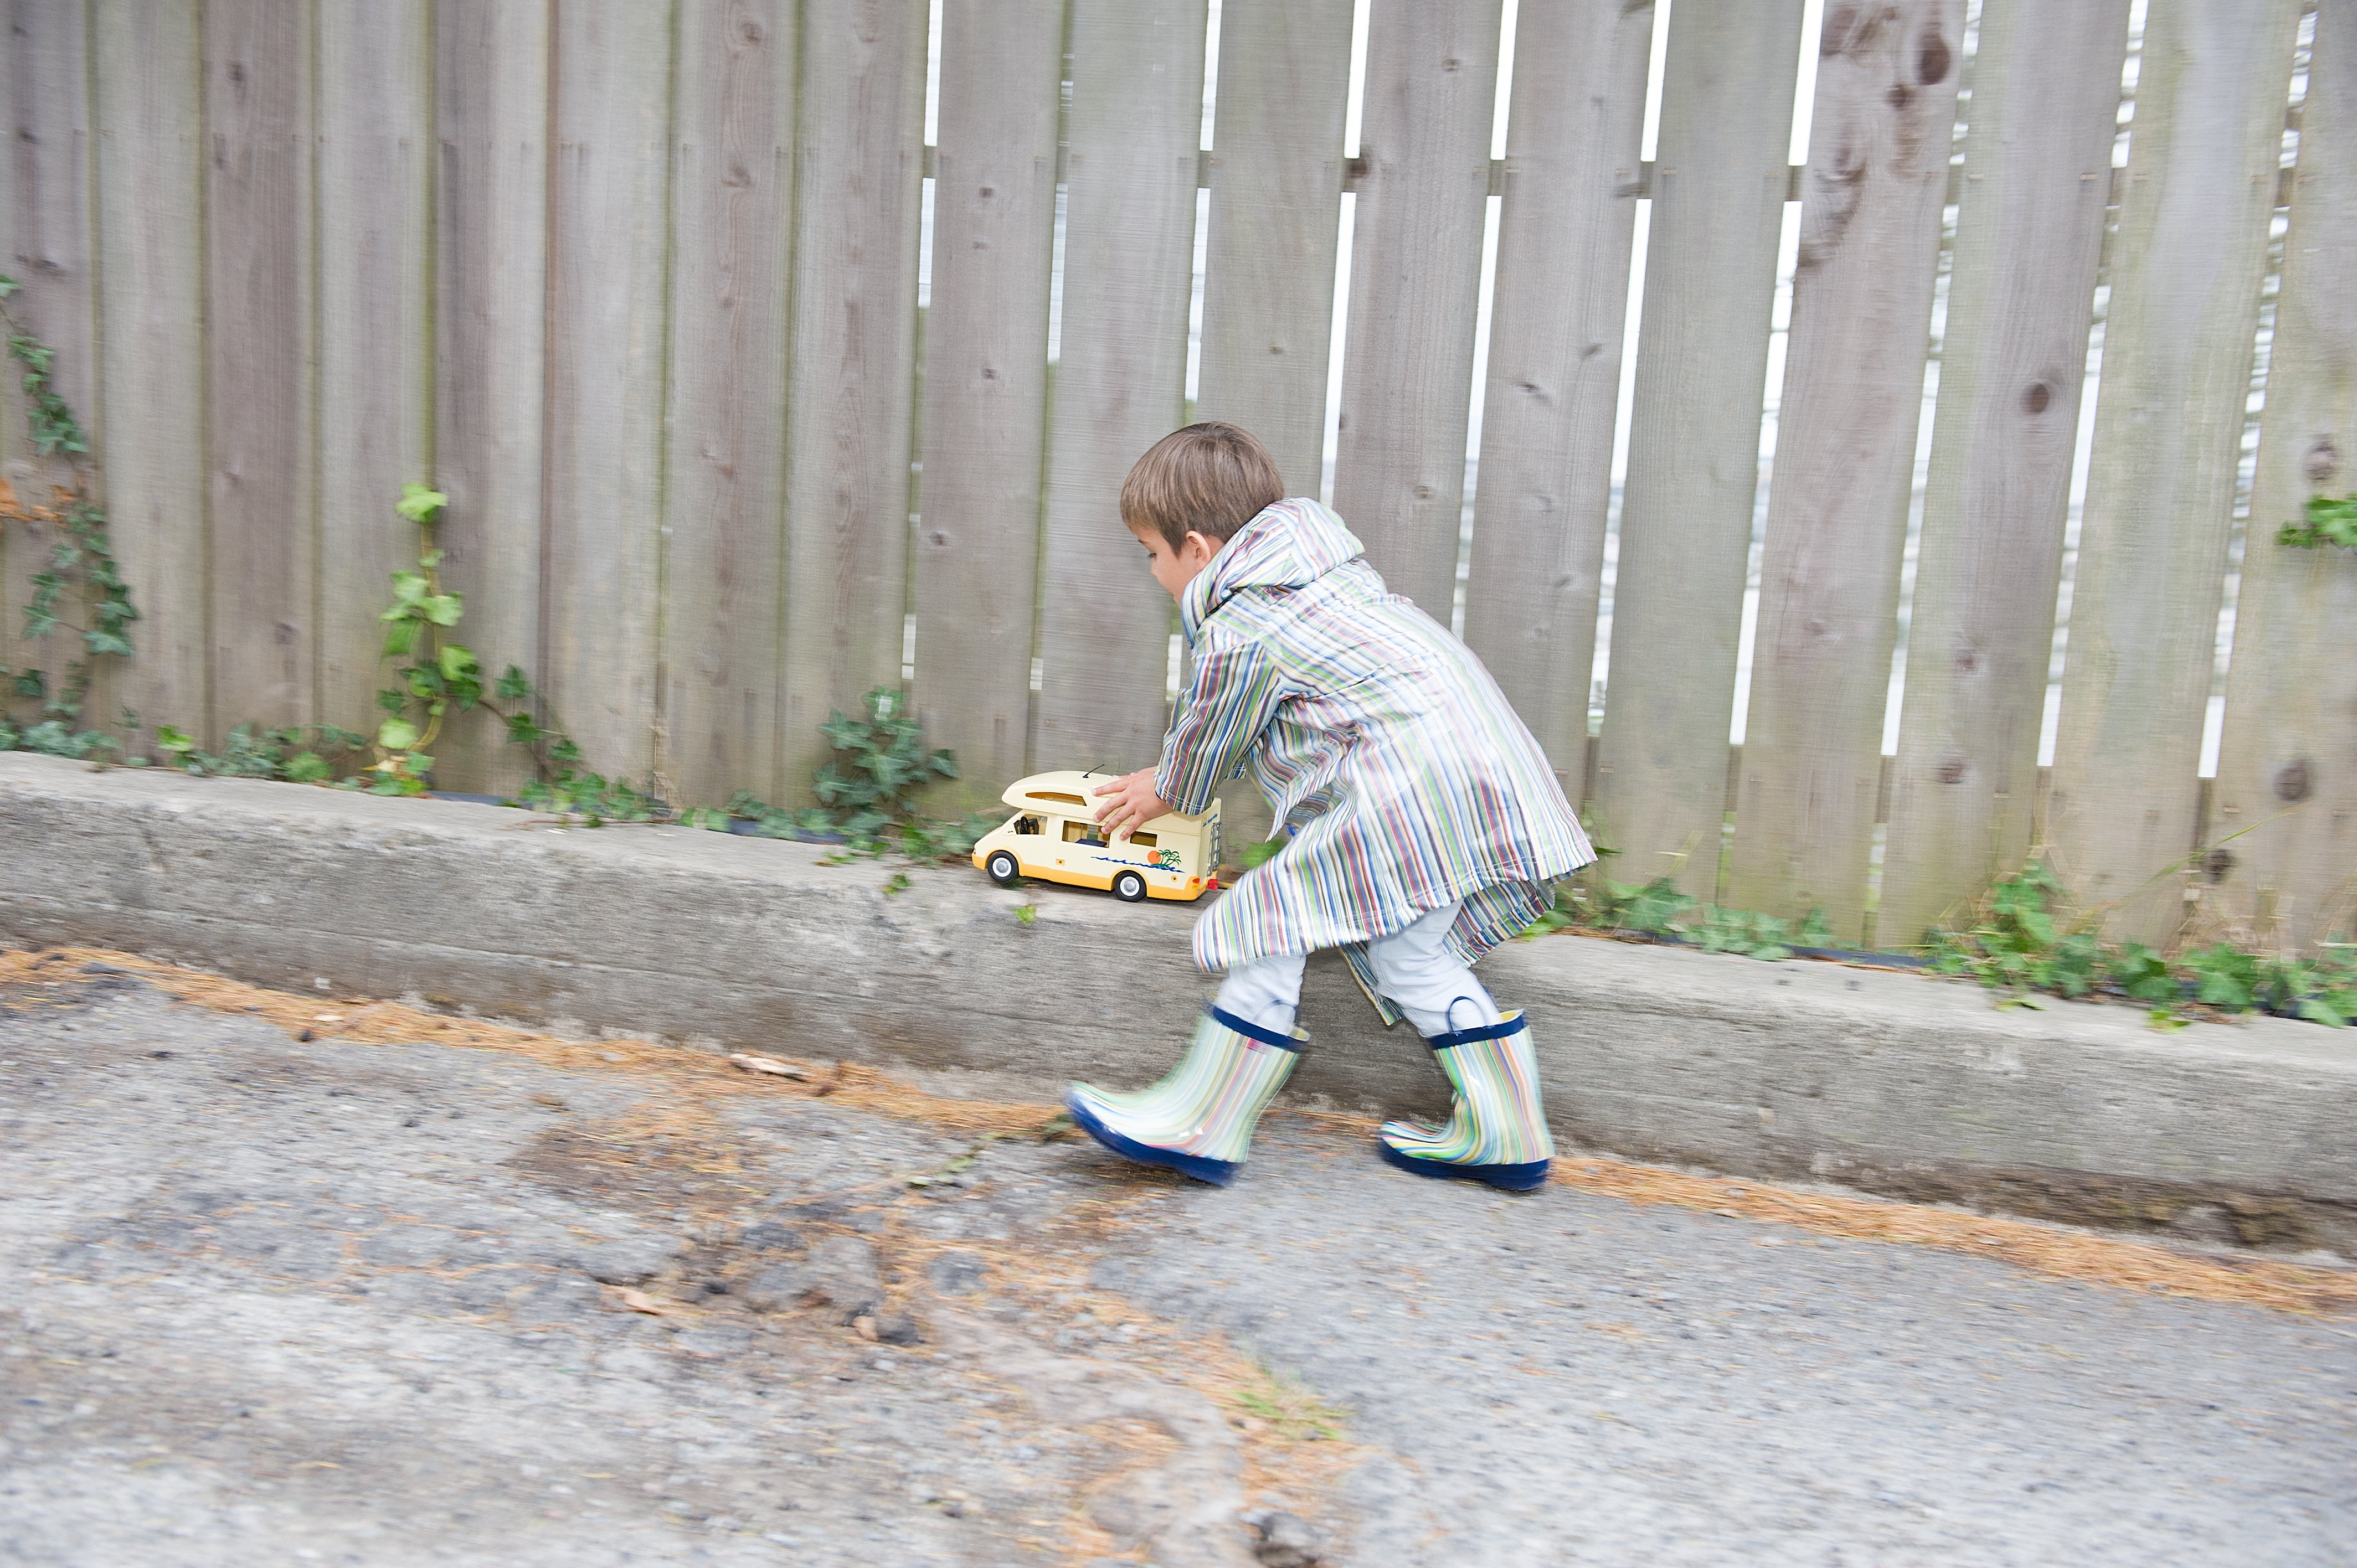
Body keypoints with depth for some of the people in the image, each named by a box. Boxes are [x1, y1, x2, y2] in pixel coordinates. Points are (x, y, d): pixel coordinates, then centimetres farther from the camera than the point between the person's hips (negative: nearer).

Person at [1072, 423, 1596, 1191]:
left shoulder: (1235, 636, -6)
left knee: (1274, 929, -3)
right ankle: (1506, 1136, 23)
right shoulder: (1322, 564, 23)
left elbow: (1203, 746, 11)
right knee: (1408, 954, 18)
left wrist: (1163, 794, 33)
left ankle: (1197, 1125, 5)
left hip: (1405, 781, -10)